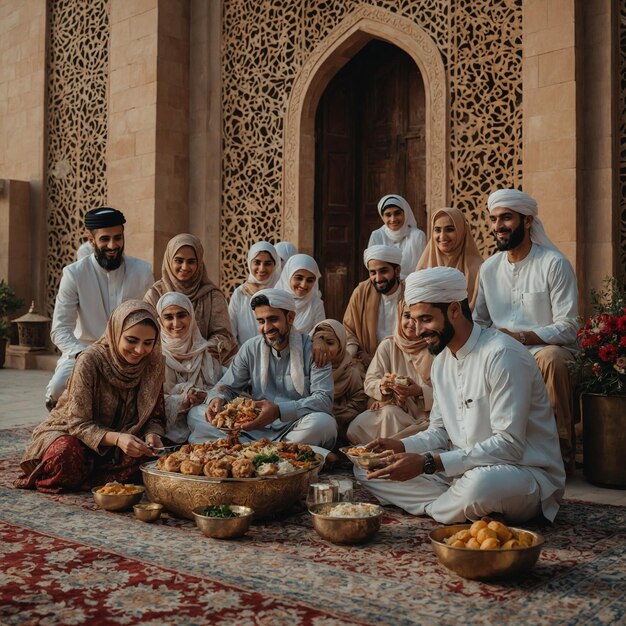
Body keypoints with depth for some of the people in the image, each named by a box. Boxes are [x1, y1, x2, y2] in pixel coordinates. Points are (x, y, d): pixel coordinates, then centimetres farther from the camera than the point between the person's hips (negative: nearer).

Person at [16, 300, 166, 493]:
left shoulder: (154, 363, -10)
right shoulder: (90, 360, -23)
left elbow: (155, 416, -2)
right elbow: (78, 423, -22)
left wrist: (152, 435, -27)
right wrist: (117, 438, -41)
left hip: (119, 441, 4)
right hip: (69, 433, -3)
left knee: (150, 455, -28)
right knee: (67, 455, -38)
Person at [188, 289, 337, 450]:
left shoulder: (312, 349, -6)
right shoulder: (250, 348, 6)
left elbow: (324, 399, -17)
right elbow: (228, 386, 12)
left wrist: (279, 410, -32)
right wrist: (217, 399, -15)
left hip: (297, 430, -3)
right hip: (256, 428, 3)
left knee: (324, 423, -37)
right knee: (196, 414, -10)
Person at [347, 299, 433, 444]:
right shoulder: (388, 345, 5)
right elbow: (369, 382, 1)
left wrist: (419, 391, -26)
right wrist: (382, 385, -22)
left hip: (426, 414, -2)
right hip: (393, 409, 3)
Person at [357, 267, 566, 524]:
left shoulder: (503, 355, -20)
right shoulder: (441, 361, 8)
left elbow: (509, 446, -25)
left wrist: (428, 463, -30)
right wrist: (401, 446, -7)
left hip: (525, 472, -8)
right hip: (465, 471, 8)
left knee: (479, 483, -43)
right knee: (367, 469, 1)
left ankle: (431, 510, -9)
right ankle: (459, 505, -11)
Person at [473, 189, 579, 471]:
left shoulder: (554, 264, -8)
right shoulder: (489, 268, 10)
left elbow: (568, 328, -14)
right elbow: (479, 321, 14)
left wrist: (520, 337, -27)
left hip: (547, 349, -5)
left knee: (551, 357, -38)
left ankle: (563, 449, -21)